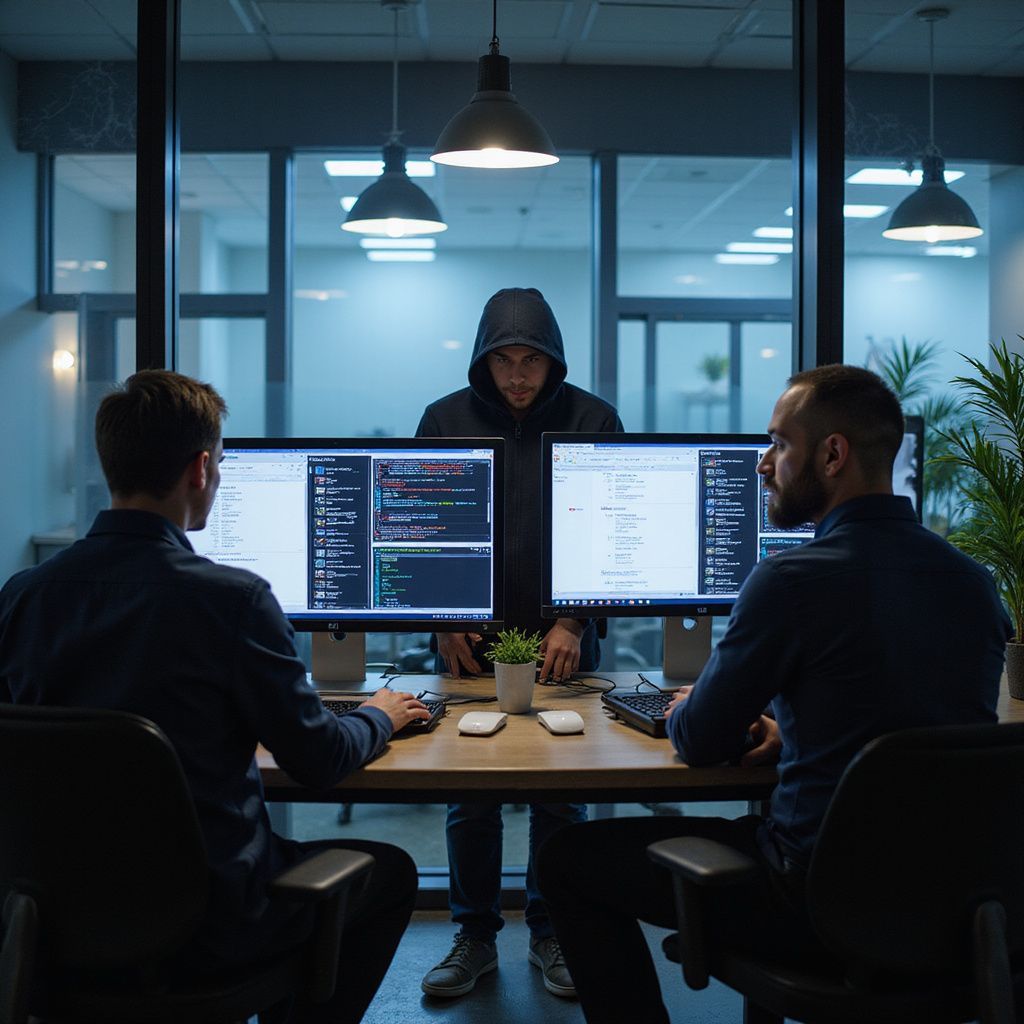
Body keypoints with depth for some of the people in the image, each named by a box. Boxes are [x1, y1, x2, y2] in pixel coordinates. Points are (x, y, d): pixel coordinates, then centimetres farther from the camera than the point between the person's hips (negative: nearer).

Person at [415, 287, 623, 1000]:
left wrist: (575, 622, -9)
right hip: (471, 644, 1)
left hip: (562, 643, -1)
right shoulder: (446, 420, 2)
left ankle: (553, 934, 23)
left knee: (562, 798, 7)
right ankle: (476, 938, 20)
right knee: (469, 798, 5)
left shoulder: (593, 419, -1)